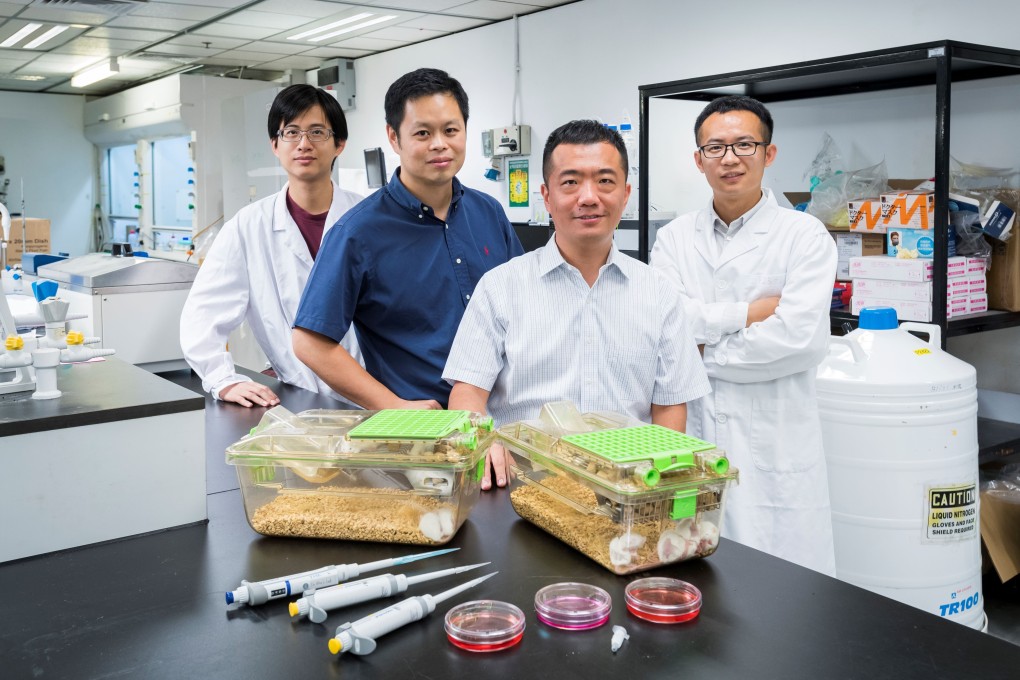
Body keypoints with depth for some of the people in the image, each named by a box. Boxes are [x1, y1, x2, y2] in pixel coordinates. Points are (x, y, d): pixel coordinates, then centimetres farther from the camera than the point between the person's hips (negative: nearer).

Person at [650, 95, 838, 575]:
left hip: (773, 446, -2)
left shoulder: (805, 237, -1)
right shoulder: (674, 238, 10)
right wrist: (751, 312, -9)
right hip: (688, 440, 3)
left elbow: (801, 338, -15)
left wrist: (701, 355, -7)